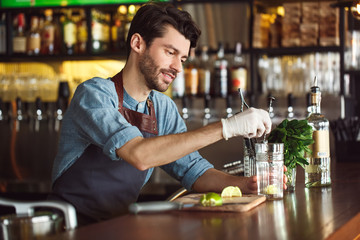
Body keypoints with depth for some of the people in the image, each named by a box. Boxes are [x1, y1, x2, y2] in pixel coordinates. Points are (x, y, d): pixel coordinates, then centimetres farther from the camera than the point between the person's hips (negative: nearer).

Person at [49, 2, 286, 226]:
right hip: (73, 228, -6)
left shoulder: (164, 109, 8)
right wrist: (225, 128, -27)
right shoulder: (94, 94, -14)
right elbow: (139, 155, -29)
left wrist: (246, 184, -9)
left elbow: (194, 171, 10)